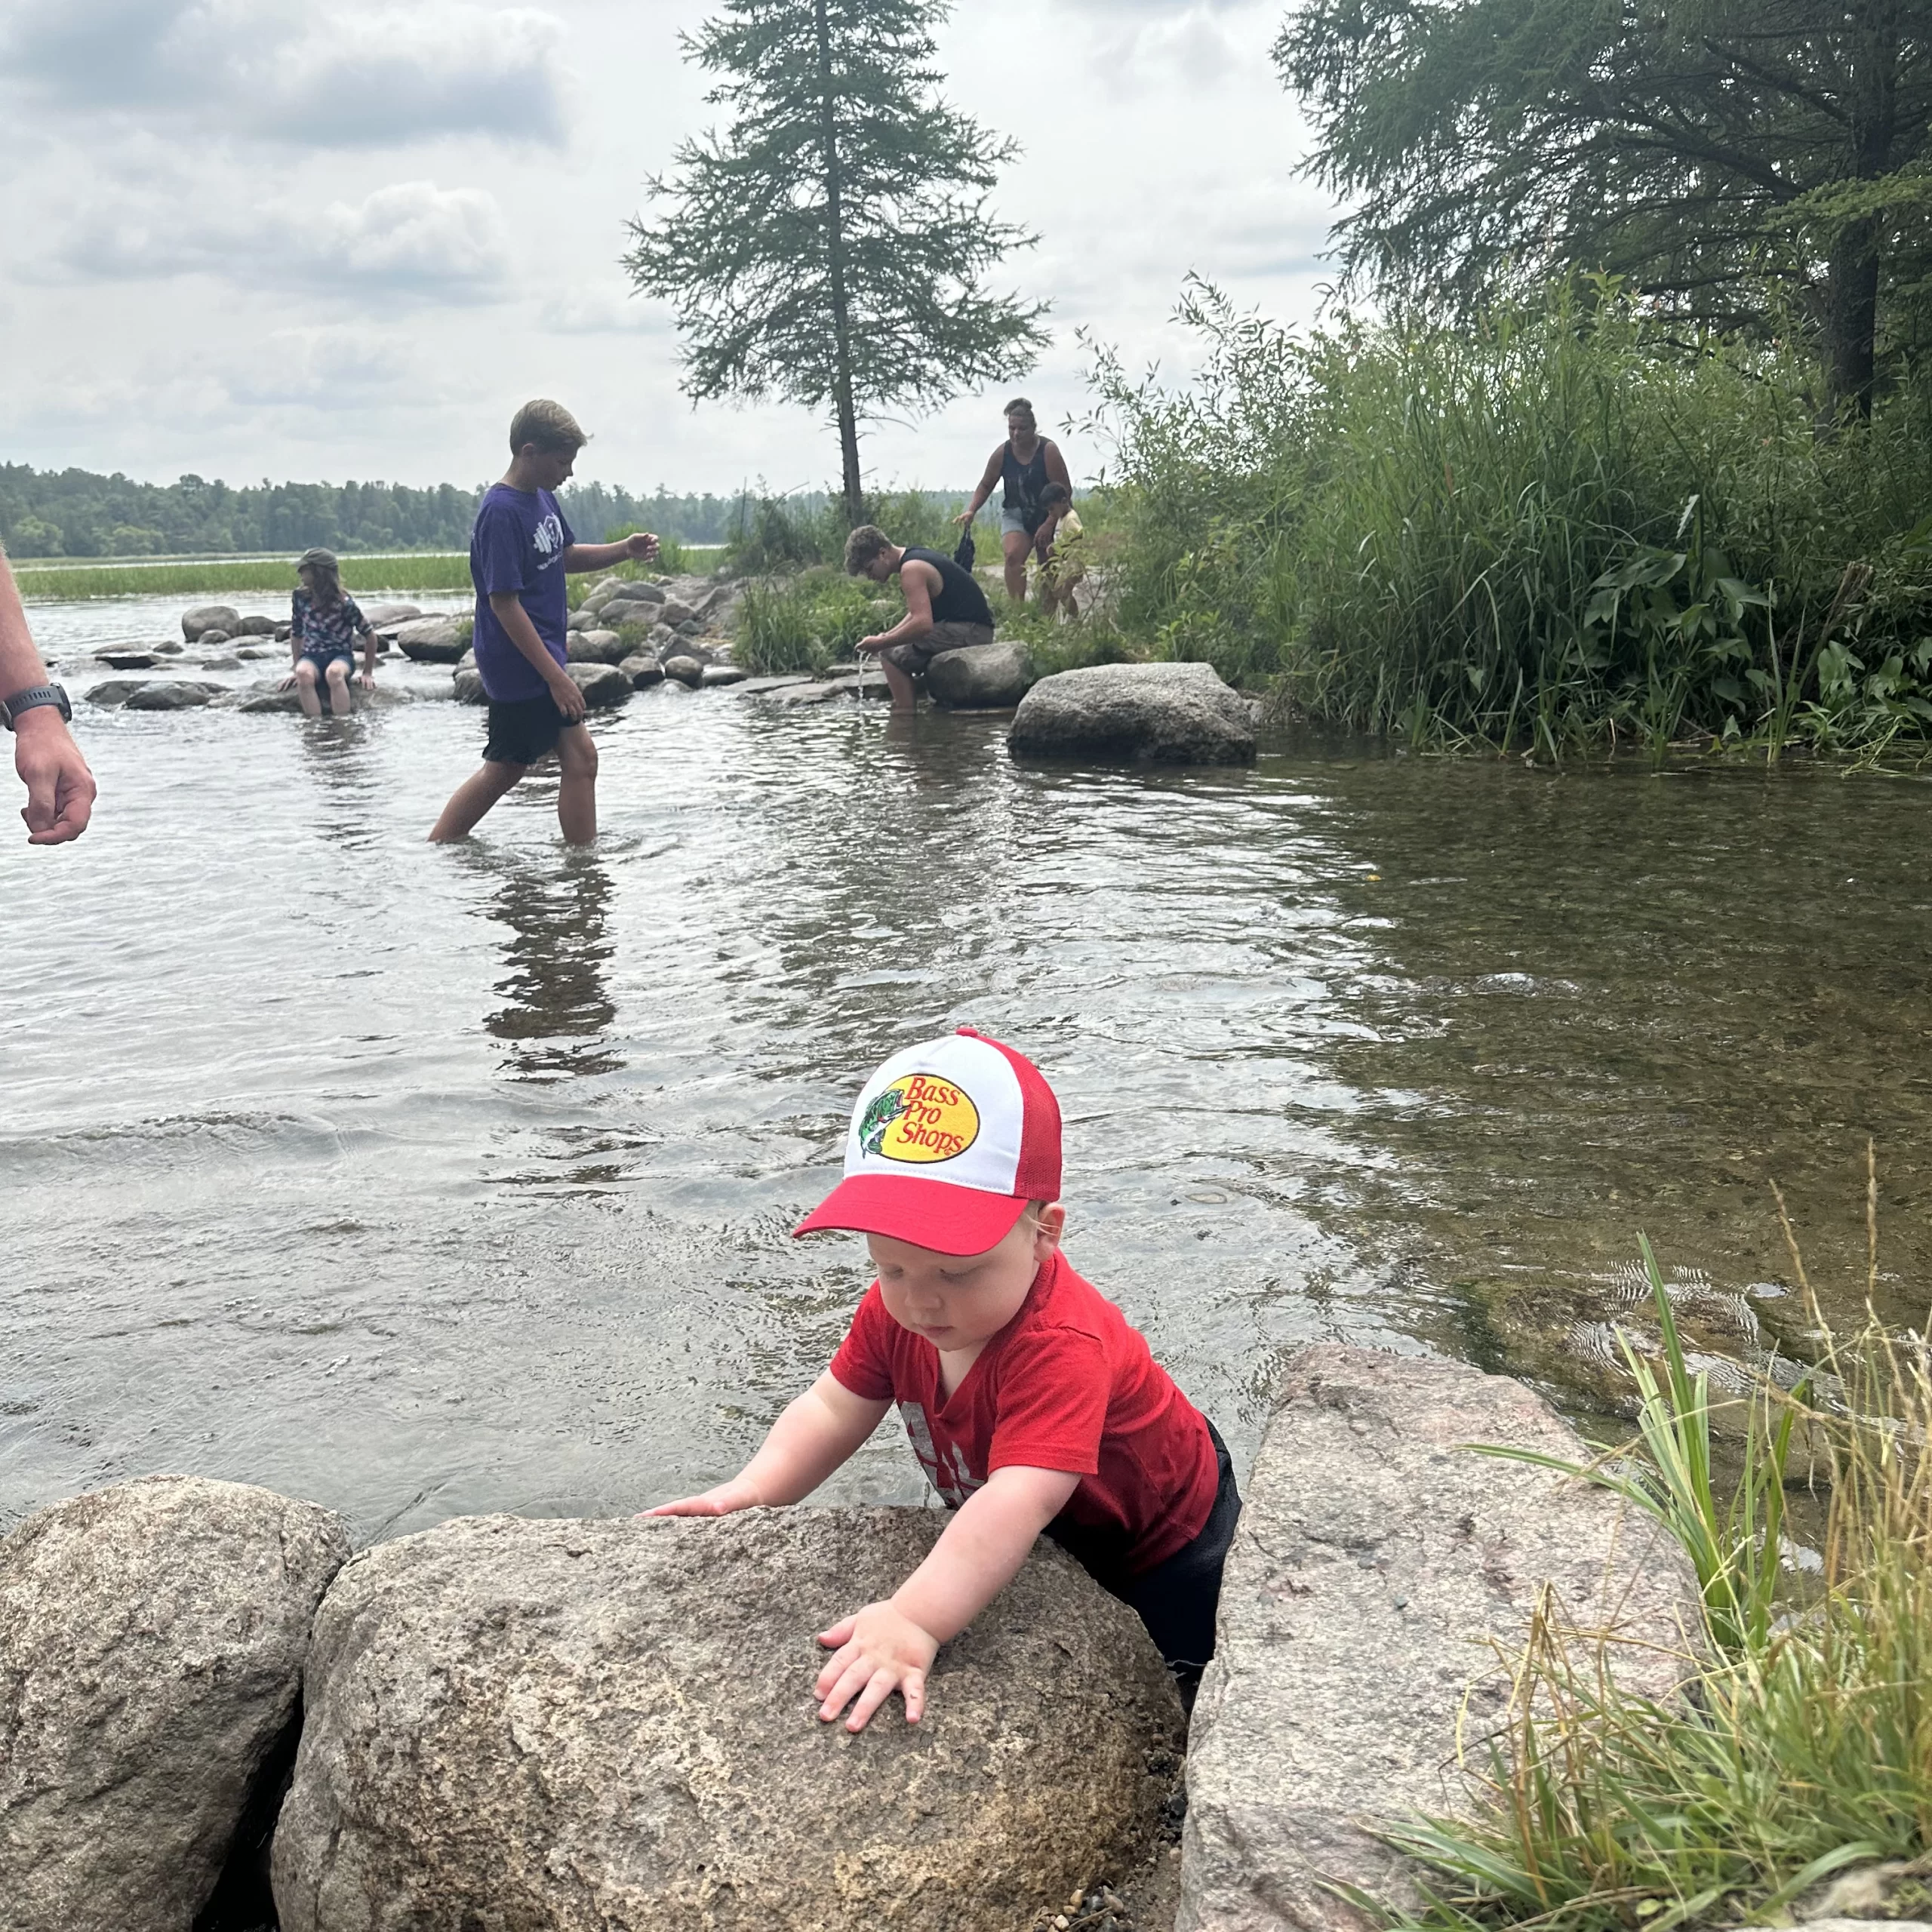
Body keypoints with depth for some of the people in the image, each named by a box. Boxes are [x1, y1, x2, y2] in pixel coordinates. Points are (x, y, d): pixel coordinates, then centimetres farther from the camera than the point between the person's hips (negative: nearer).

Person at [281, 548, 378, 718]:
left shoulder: (344, 602, -12)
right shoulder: (300, 598, 0)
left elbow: (370, 635, -3)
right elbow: (296, 634, 13)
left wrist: (368, 672, -1)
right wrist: (295, 668, 5)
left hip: (341, 655, -3)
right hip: (312, 656, 3)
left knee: (334, 672, -40)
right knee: (304, 673, -35)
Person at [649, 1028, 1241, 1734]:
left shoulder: (1061, 1347, -47)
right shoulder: (894, 1310, -22)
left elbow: (1019, 1501, -58)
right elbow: (836, 1407, -12)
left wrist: (915, 1620, -69)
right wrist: (748, 1492, -28)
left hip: (1161, 1544, -6)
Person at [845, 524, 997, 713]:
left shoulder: (911, 569, -16)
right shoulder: (916, 557, 15)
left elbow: (923, 623, -28)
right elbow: (919, 613, 25)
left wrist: (880, 643, -20)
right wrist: (886, 636, 11)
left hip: (967, 631, -11)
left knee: (891, 656, -14)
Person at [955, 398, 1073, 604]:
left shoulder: (1048, 450, -18)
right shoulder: (1003, 453, -8)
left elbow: (1064, 490, -18)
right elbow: (986, 485, 6)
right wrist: (971, 510, -10)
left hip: (1048, 516, -2)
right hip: (1016, 514, 2)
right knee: (1013, 555, -25)